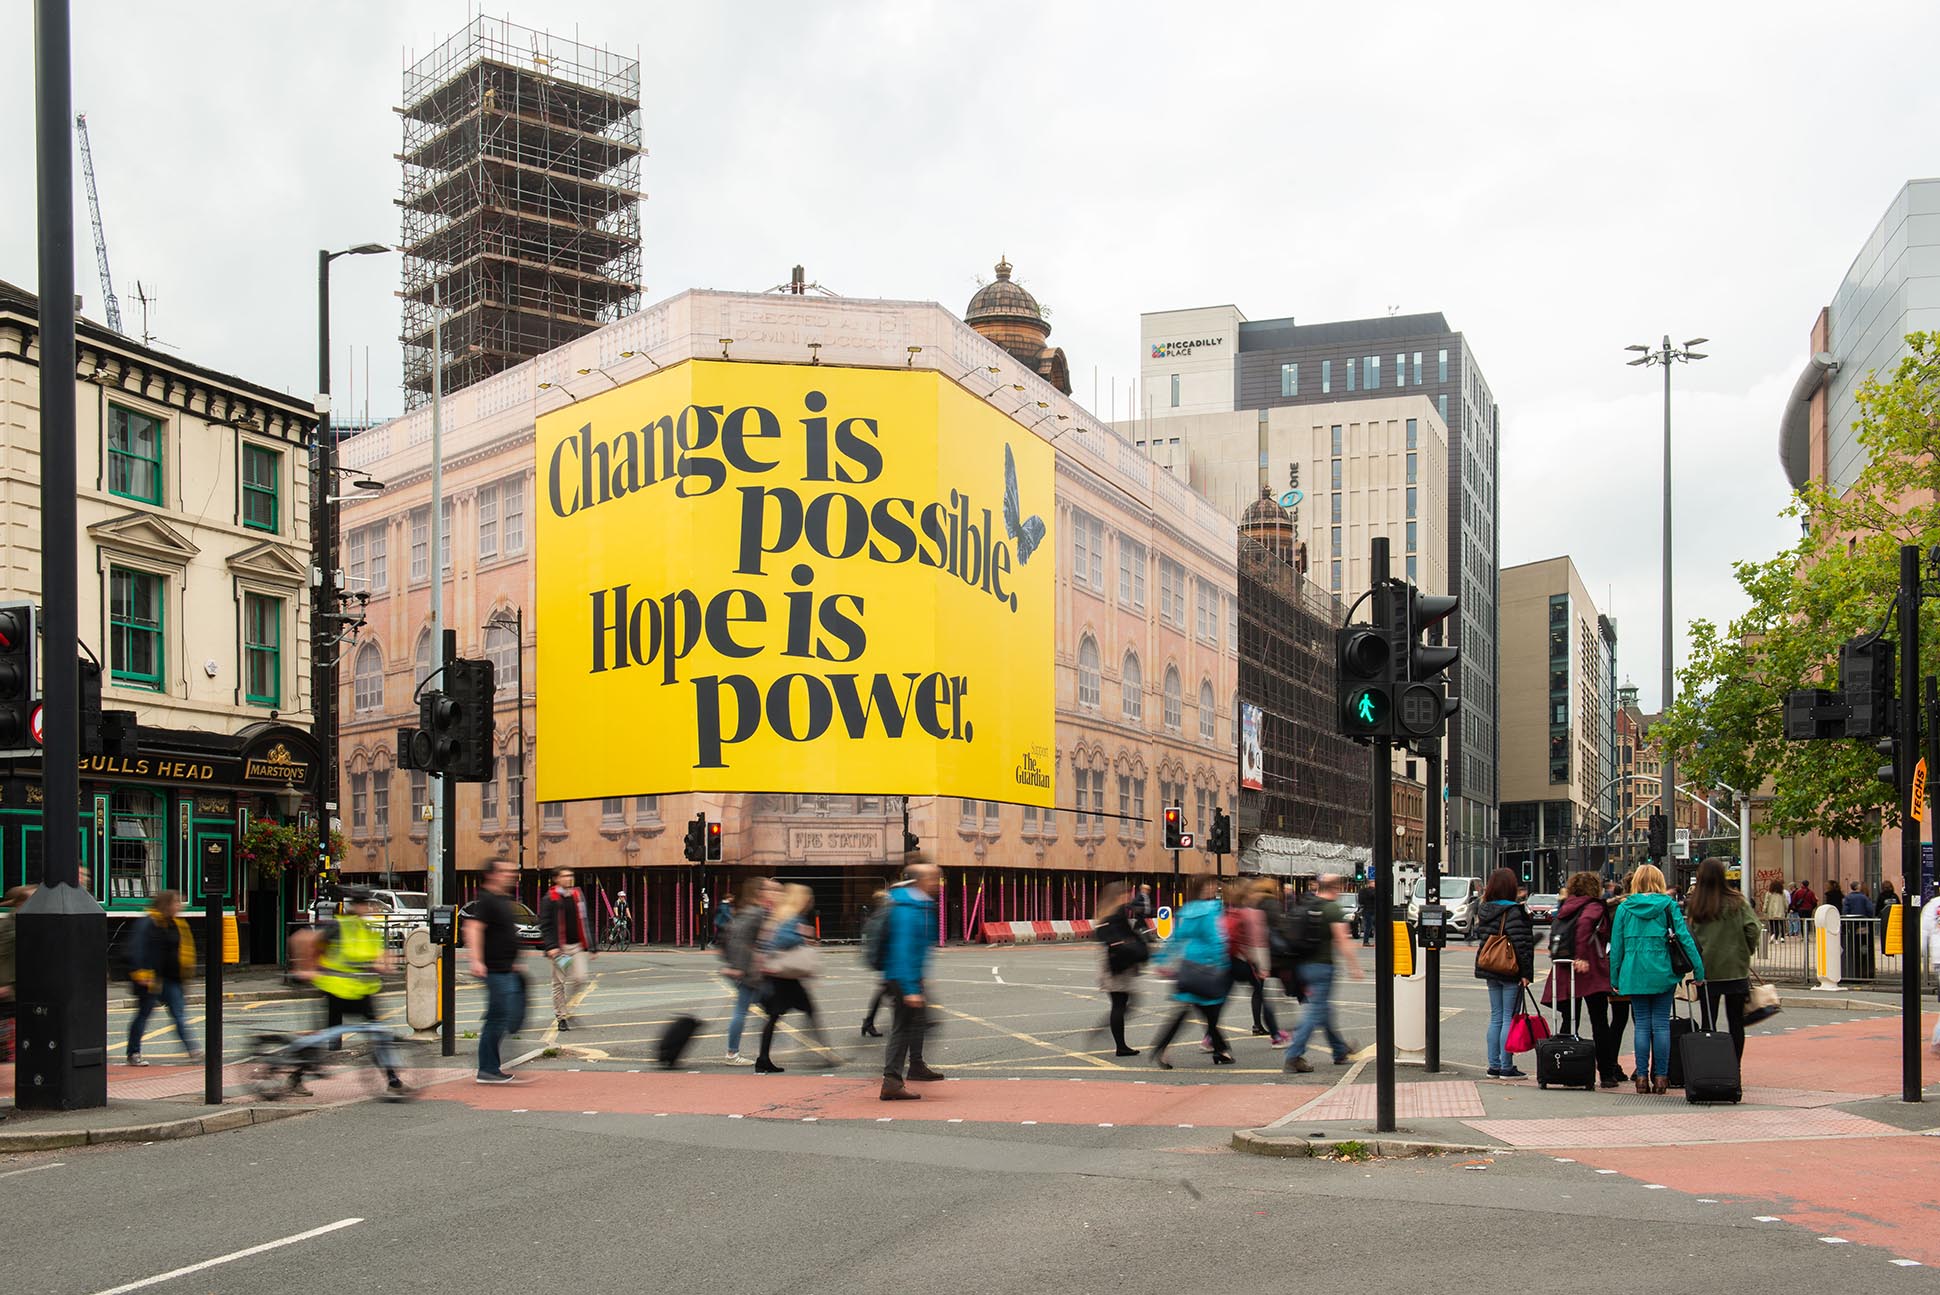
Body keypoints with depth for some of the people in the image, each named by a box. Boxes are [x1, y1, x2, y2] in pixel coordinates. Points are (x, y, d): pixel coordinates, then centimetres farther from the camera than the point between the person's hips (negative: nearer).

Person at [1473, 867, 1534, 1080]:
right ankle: (1506, 1067, 0)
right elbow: (1520, 943, -19)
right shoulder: (1513, 912, -16)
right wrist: (1525, 973, -16)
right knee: (1509, 1018, -2)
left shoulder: (1485, 909, 7)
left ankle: (1494, 1066, 15)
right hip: (1510, 973, -7)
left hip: (1491, 972, 7)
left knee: (1495, 1018, 13)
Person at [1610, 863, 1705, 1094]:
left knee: (1642, 1025, 6)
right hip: (1662, 973, -1)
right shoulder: (1668, 906, 0)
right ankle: (1661, 1077, 4)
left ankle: (1642, 1077, 3)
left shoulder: (1624, 908, 3)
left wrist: (1615, 978, 10)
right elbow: (1684, 936, -5)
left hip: (1634, 973, 1)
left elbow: (1616, 945, 4)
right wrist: (1698, 969, -4)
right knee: (1661, 1024, 5)